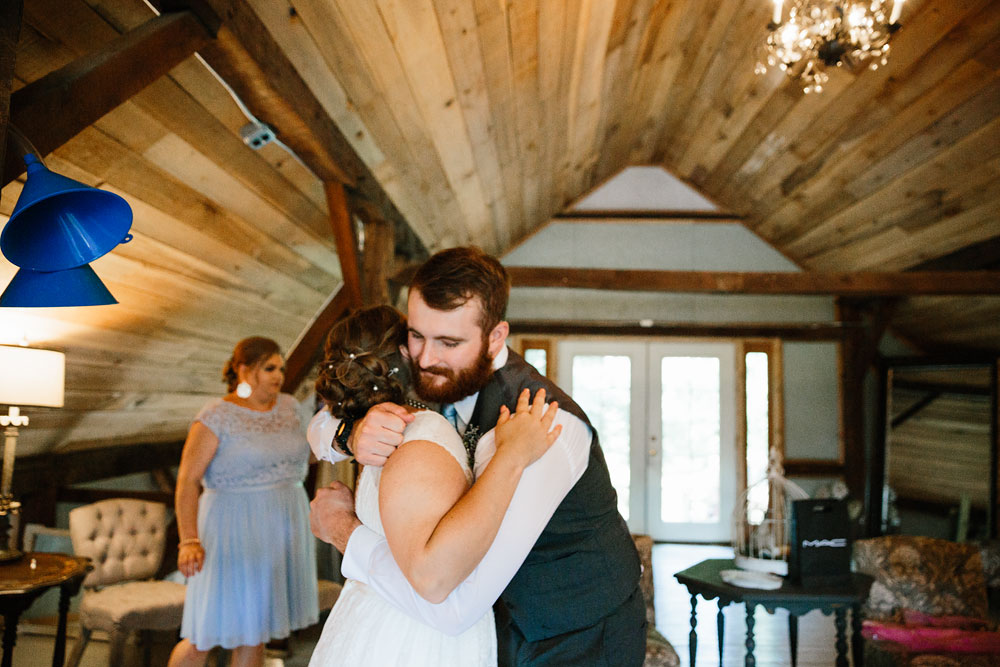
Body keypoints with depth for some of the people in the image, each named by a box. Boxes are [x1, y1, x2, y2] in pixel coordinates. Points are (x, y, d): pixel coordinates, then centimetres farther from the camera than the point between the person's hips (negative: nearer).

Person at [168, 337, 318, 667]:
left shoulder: (288, 406, 7)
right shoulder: (217, 415, -9)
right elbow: (187, 481, -15)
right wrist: (189, 541, -22)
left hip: (281, 532, 5)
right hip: (235, 532, -5)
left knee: (255, 633, 11)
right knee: (205, 637, 2)